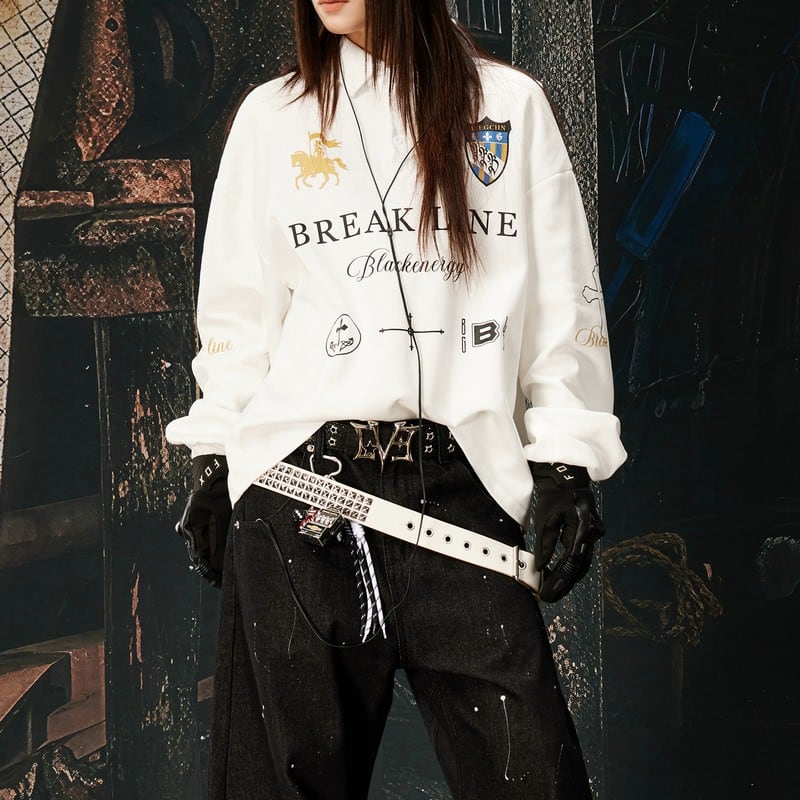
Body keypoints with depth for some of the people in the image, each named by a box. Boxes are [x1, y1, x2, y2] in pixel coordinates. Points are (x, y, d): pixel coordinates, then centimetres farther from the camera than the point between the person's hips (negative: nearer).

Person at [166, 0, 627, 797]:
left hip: (462, 487, -1)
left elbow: (564, 298, 8)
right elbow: (236, 307, 15)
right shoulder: (270, 116, 12)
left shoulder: (514, 104, 10)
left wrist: (566, 462, 2)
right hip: (296, 483, 1)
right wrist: (212, 458, 12)